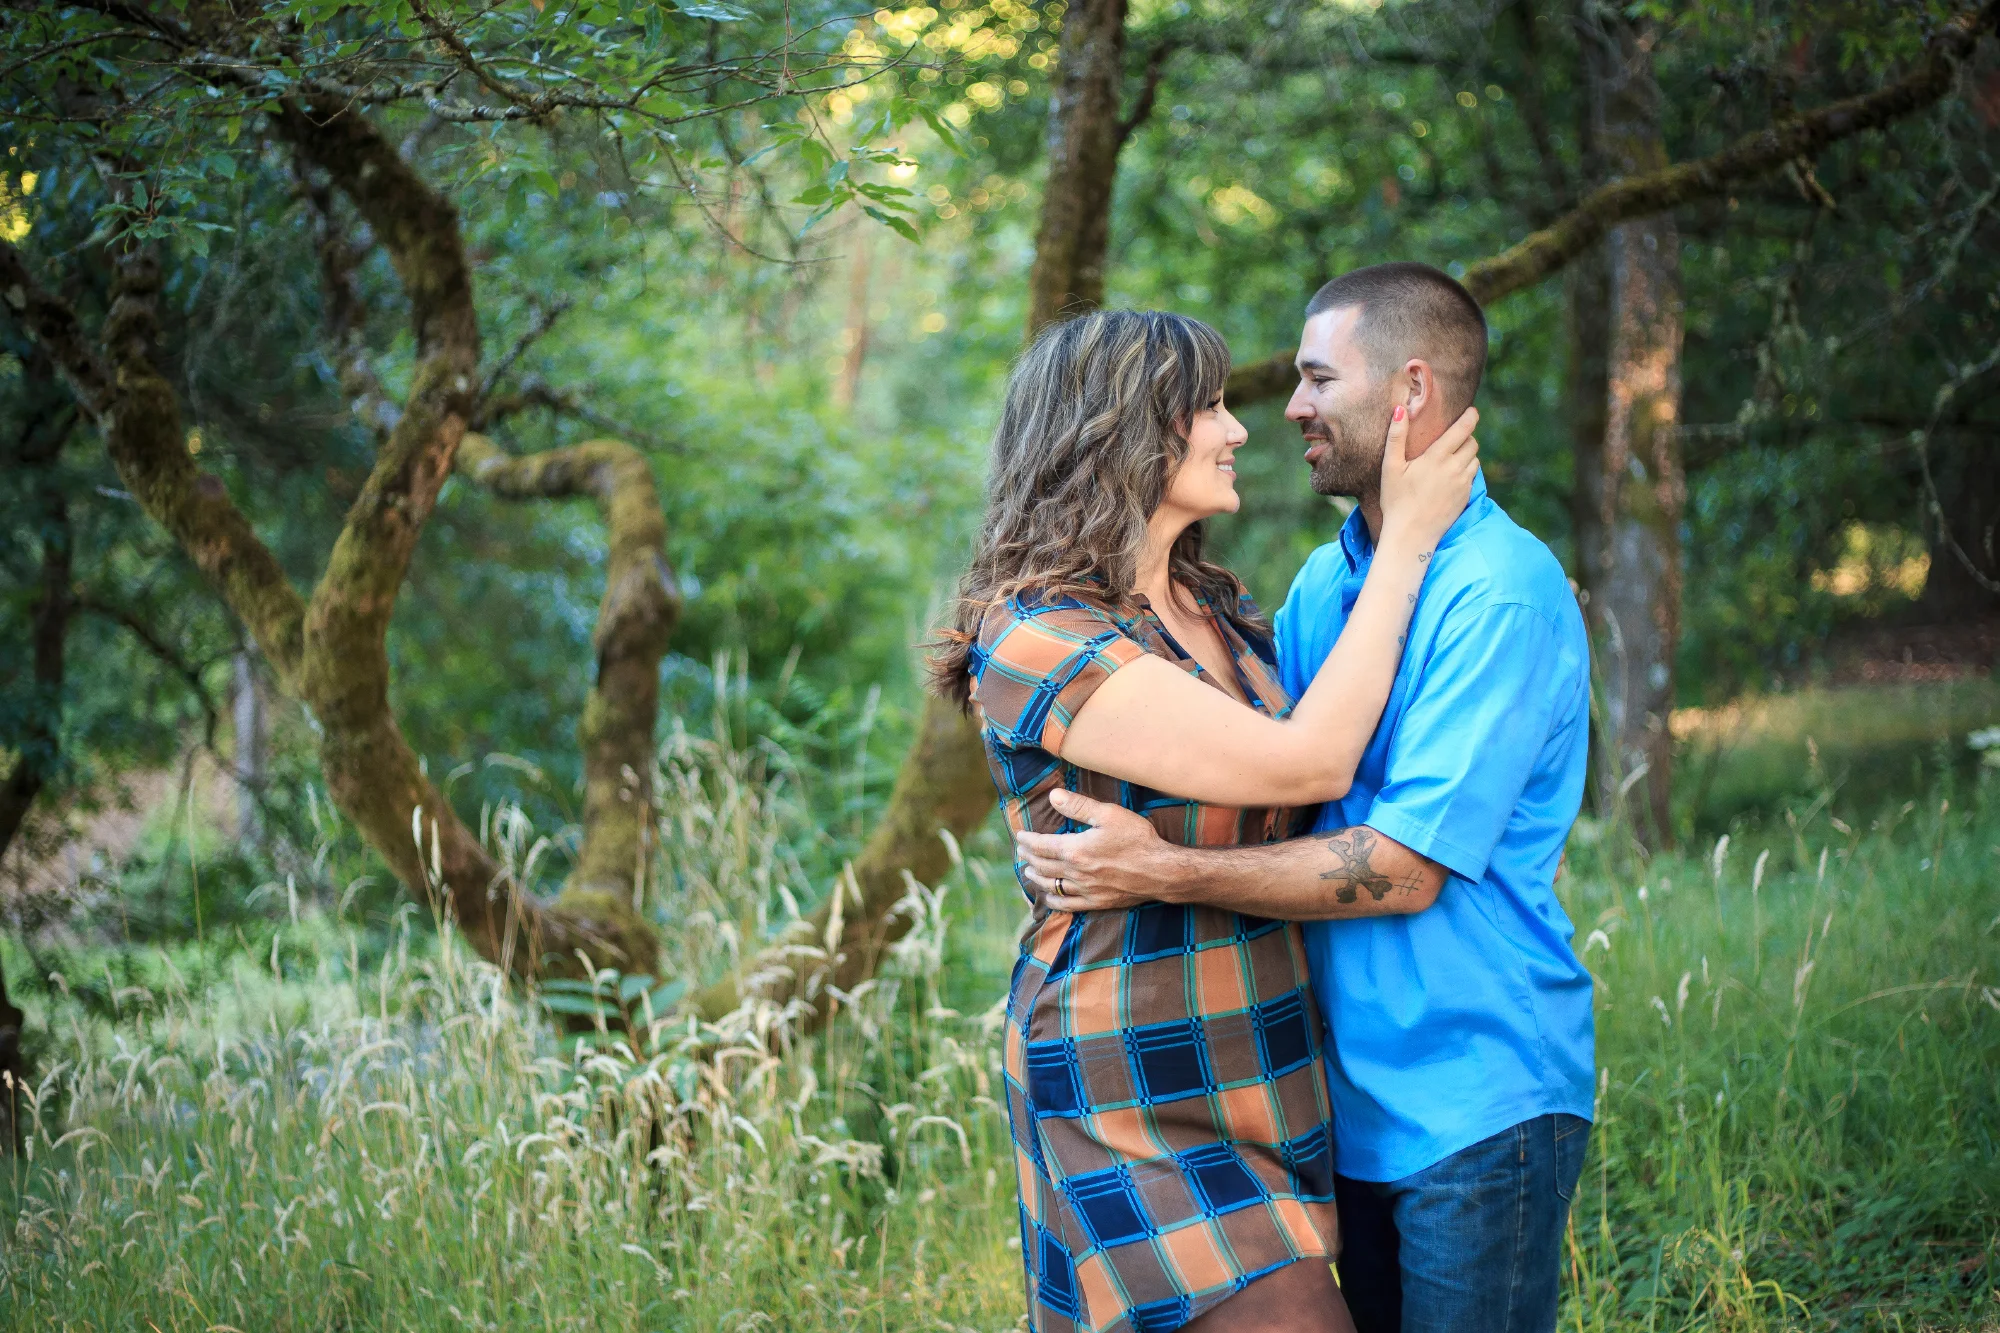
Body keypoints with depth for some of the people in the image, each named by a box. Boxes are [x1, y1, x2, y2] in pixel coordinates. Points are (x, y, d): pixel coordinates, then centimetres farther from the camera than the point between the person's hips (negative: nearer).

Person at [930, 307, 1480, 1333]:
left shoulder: (1212, 611, 11)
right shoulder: (1037, 642, -16)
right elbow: (1307, 764, -20)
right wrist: (1405, 538, -13)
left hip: (1260, 1084, 8)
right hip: (1135, 1101, -8)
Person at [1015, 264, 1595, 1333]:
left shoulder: (1502, 592, -18)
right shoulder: (1322, 583, 9)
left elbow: (1405, 866, -22)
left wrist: (1162, 873, -24)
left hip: (1474, 1111, -8)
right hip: (1353, 1095, 8)